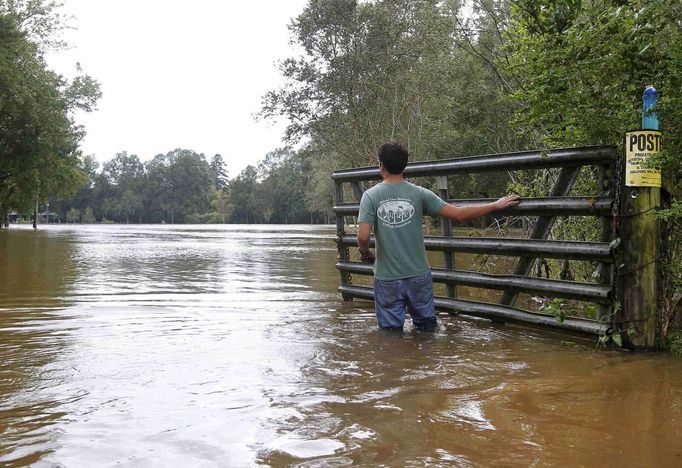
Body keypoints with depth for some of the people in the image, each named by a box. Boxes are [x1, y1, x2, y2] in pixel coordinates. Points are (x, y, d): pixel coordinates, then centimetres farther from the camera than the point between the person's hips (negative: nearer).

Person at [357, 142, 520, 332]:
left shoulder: (370, 196, -8)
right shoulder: (419, 194, -4)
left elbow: (363, 237, -16)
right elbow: (458, 214, -4)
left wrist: (365, 253, 8)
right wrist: (496, 205, 7)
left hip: (387, 279, -1)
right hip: (418, 276, 1)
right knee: (427, 329, 15)